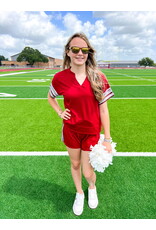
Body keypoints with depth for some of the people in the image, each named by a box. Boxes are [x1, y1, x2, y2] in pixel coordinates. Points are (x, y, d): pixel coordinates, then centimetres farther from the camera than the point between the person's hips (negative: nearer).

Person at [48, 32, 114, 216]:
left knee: (88, 172, 9)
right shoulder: (60, 78, -8)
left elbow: (103, 110, -8)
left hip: (92, 132, -1)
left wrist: (107, 139, -7)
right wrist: (60, 112, -4)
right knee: (75, 164, 20)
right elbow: (50, 97, 13)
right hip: (70, 130, 2)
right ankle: (79, 194, 51)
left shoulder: (98, 78, -11)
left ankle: (92, 187, 48)